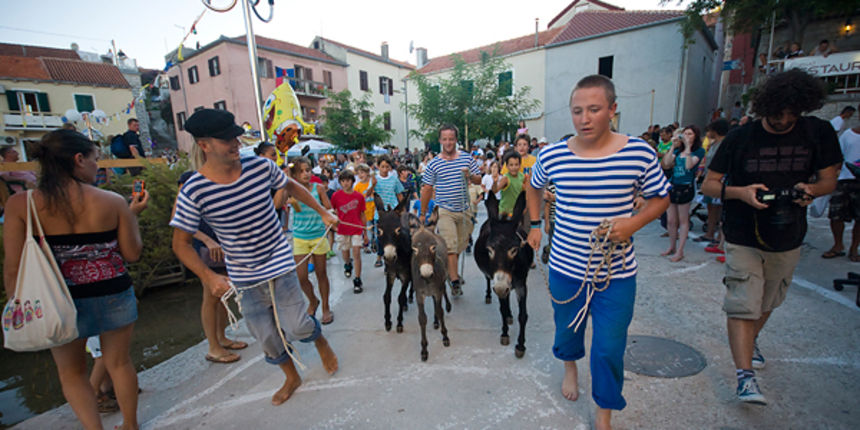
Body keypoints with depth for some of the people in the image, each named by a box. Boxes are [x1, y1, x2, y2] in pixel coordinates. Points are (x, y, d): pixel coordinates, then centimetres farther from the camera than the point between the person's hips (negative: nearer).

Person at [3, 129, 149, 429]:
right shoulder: (113, 202, -12)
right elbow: (132, 254, -5)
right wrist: (133, 215, 4)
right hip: (113, 297, 0)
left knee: (71, 372, 23)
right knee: (119, 363, 19)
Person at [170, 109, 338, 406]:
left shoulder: (261, 167, -12)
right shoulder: (194, 191, -15)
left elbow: (292, 186, 8)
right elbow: (181, 243, -6)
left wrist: (323, 212, 10)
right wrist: (208, 277, -18)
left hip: (280, 264, -1)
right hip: (243, 278, 1)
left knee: (297, 328, -3)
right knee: (267, 337, 14)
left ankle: (320, 340, 34)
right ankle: (292, 377, 41)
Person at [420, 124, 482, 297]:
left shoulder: (467, 158, 4)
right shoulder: (433, 164, -2)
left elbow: (479, 180, 9)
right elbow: (427, 189, 3)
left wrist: (470, 175, -14)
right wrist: (423, 213, 6)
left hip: (463, 210, 3)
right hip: (444, 211, -3)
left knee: (461, 245, 14)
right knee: (450, 245, -12)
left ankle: (451, 271, 38)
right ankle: (455, 283, -6)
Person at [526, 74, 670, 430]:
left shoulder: (639, 153, -10)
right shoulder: (552, 155, -7)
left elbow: (660, 197, 4)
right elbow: (534, 187, 14)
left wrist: (633, 223, -14)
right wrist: (535, 224, 8)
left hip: (616, 274, -1)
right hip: (564, 267, 2)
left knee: (609, 349, 6)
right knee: (566, 330, 22)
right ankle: (569, 366, 57)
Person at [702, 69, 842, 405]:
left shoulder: (819, 133, 1)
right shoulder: (740, 137, -8)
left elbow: (829, 179, 7)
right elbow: (709, 184, -6)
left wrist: (811, 190, -16)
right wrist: (741, 192, -25)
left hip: (787, 240, 4)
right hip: (743, 240, -3)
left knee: (767, 304, 20)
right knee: (742, 306, -9)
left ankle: (750, 342, 46)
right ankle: (745, 376, -4)